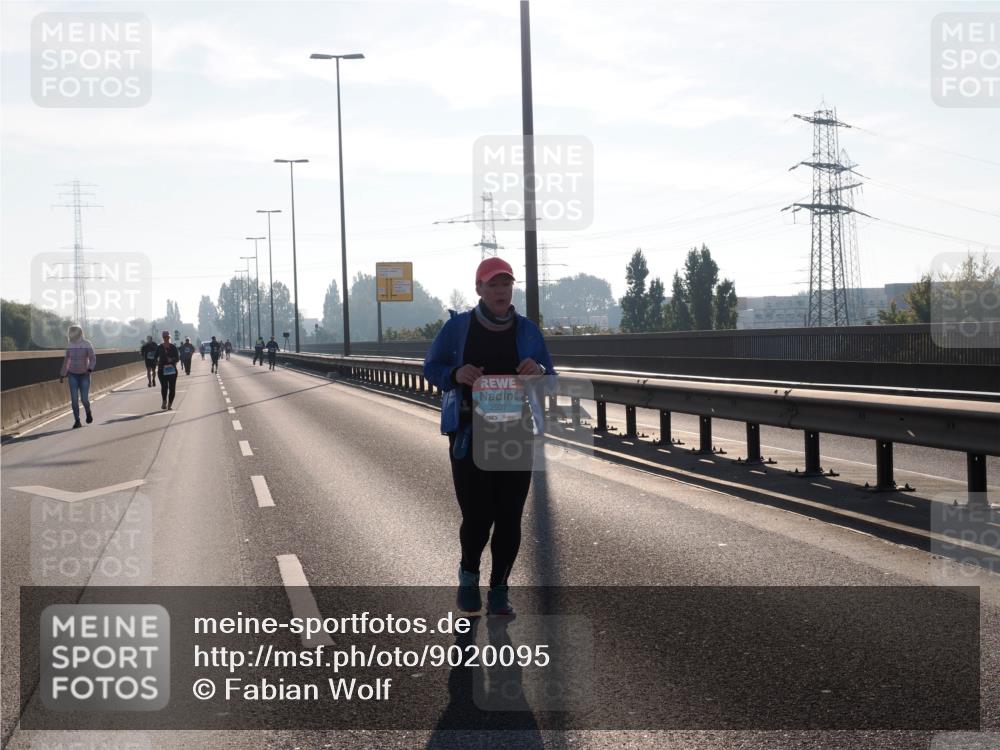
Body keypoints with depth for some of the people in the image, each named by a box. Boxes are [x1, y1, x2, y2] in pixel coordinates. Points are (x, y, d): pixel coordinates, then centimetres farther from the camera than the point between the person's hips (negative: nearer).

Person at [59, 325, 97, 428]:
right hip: (73, 375, 3)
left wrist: (89, 370, -33)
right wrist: (62, 375, 13)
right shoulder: (70, 345, 3)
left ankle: (88, 412, 26)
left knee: (84, 399, -7)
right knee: (74, 399, -7)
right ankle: (77, 421, 0)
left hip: (84, 375, -3)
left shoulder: (87, 344, -10)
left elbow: (93, 359, -15)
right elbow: (66, 361, 12)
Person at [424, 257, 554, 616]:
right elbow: (431, 367, 7)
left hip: (517, 437, 2)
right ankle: (468, 573, 25)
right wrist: (455, 374, -15)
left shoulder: (527, 330, 7)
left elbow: (551, 379, 13)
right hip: (470, 436, -2)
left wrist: (539, 371, -12)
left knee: (509, 517, 2)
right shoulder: (458, 326, 0)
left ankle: (499, 589, 18)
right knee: (477, 515, -6)